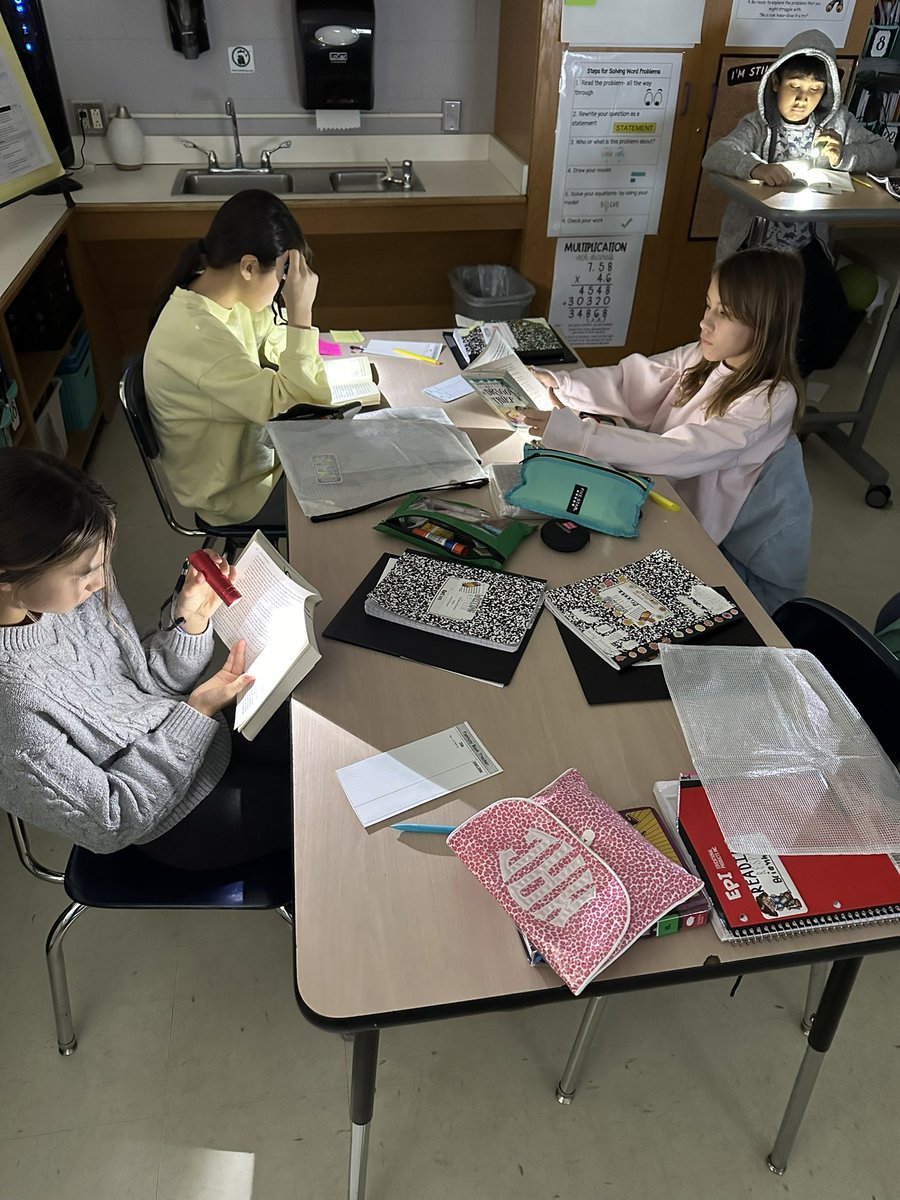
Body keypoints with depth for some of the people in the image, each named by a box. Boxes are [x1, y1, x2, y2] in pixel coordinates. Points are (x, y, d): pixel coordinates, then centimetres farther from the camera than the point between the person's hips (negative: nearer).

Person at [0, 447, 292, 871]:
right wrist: (198, 709, -23)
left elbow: (146, 684, 1)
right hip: (176, 817, -6)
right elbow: (111, 824, -23)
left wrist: (192, 618, -17)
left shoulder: (72, 590, -15)